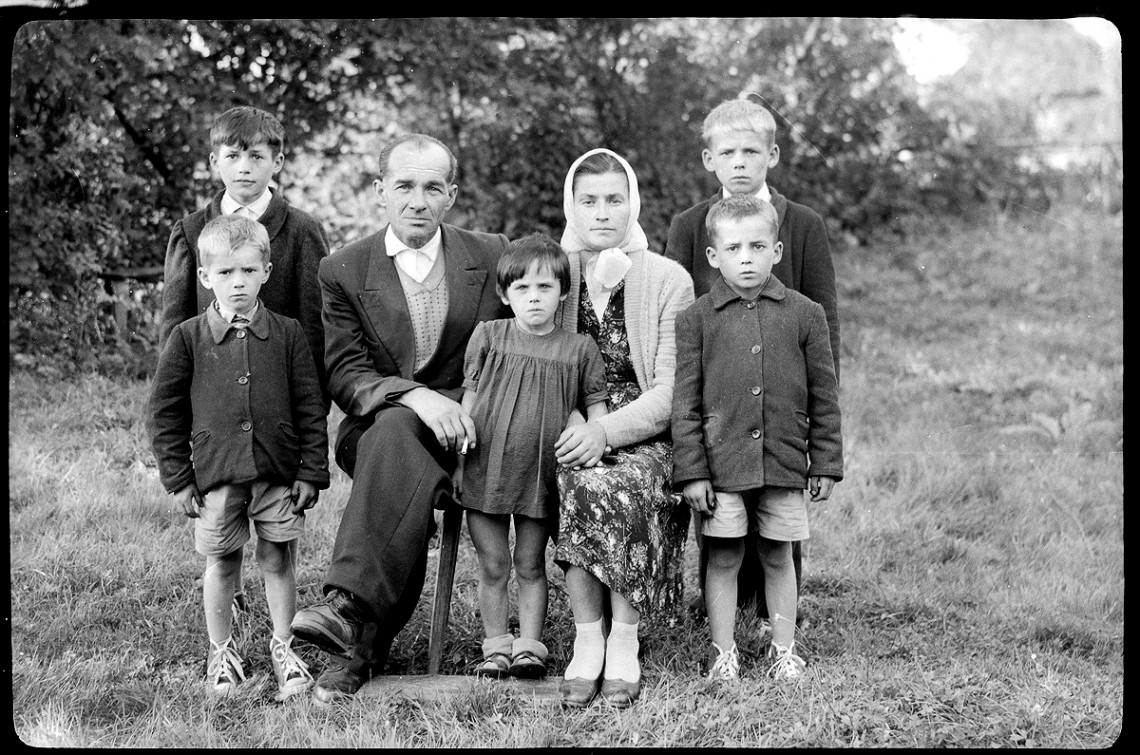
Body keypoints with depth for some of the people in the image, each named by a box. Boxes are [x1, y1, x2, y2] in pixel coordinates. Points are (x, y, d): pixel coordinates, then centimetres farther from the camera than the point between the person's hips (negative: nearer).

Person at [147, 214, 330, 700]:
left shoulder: (287, 334, 1)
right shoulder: (188, 338, -1)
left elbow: (310, 409, 2)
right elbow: (164, 412, 3)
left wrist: (310, 472, -2)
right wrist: (178, 478, 0)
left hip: (279, 474, 0)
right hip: (215, 475, 0)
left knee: (279, 561, 7)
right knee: (221, 565, 9)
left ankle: (283, 648, 23)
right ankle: (221, 654, 25)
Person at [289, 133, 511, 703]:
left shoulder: (493, 256, 8)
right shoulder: (342, 271, 5)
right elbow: (345, 376, -4)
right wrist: (414, 397, -23)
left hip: (466, 430, 0)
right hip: (374, 431, 0)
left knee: (397, 433, -35)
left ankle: (351, 606, -42)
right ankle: (367, 637, -38)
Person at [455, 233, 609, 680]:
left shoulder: (579, 348, 2)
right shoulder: (488, 336, 3)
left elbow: (595, 409, 6)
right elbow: (468, 399, 7)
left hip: (542, 472, 0)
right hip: (486, 468, 1)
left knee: (530, 566, 8)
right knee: (492, 566, 7)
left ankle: (529, 645, 16)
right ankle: (495, 645, 17)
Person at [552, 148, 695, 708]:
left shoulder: (668, 280, 3)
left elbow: (673, 390, -4)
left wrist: (607, 430, -18)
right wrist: (569, 426, -13)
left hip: (645, 437, -1)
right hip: (571, 433, 2)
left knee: (619, 490, -34)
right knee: (578, 488, -33)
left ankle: (624, 643, -21)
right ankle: (588, 641, -22)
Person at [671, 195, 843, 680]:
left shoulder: (804, 315, 3)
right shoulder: (696, 320, 0)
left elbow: (823, 397, 7)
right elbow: (685, 401, -1)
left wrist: (825, 464, 5)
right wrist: (691, 471, -6)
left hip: (784, 463, 1)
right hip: (721, 465, -1)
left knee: (778, 557, 10)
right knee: (724, 558, 5)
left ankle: (784, 650, 23)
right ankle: (723, 653, 17)